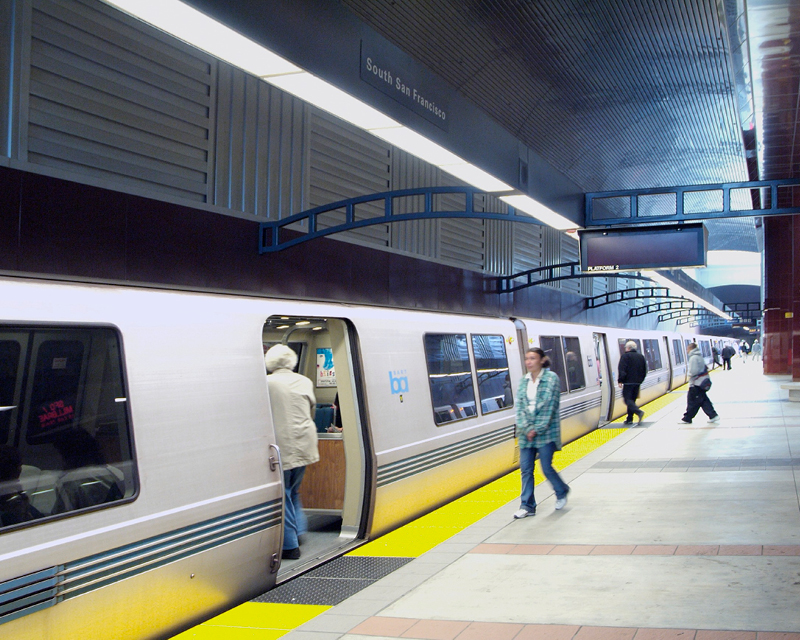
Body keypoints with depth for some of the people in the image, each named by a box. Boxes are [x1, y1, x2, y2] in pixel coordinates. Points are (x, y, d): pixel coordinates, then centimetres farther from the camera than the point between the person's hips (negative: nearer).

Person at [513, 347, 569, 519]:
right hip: (526, 433, 5)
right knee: (526, 468, 2)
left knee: (547, 468, 0)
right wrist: (526, 428, -10)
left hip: (546, 432, -5)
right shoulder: (524, 380, 8)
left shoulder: (551, 379, -7)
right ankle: (527, 506, 8)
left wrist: (537, 429, -14)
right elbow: (519, 406, 3)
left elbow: (550, 407, -11)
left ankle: (562, 492, 28)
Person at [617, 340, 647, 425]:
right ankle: (629, 419, 12)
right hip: (637, 382, 7)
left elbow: (621, 370, -15)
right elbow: (644, 371, 18)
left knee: (627, 399, -6)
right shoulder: (641, 357, 13)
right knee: (632, 399, 13)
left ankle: (639, 412, -27)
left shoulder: (625, 356, -7)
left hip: (628, 382, -7)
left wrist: (620, 381, -12)